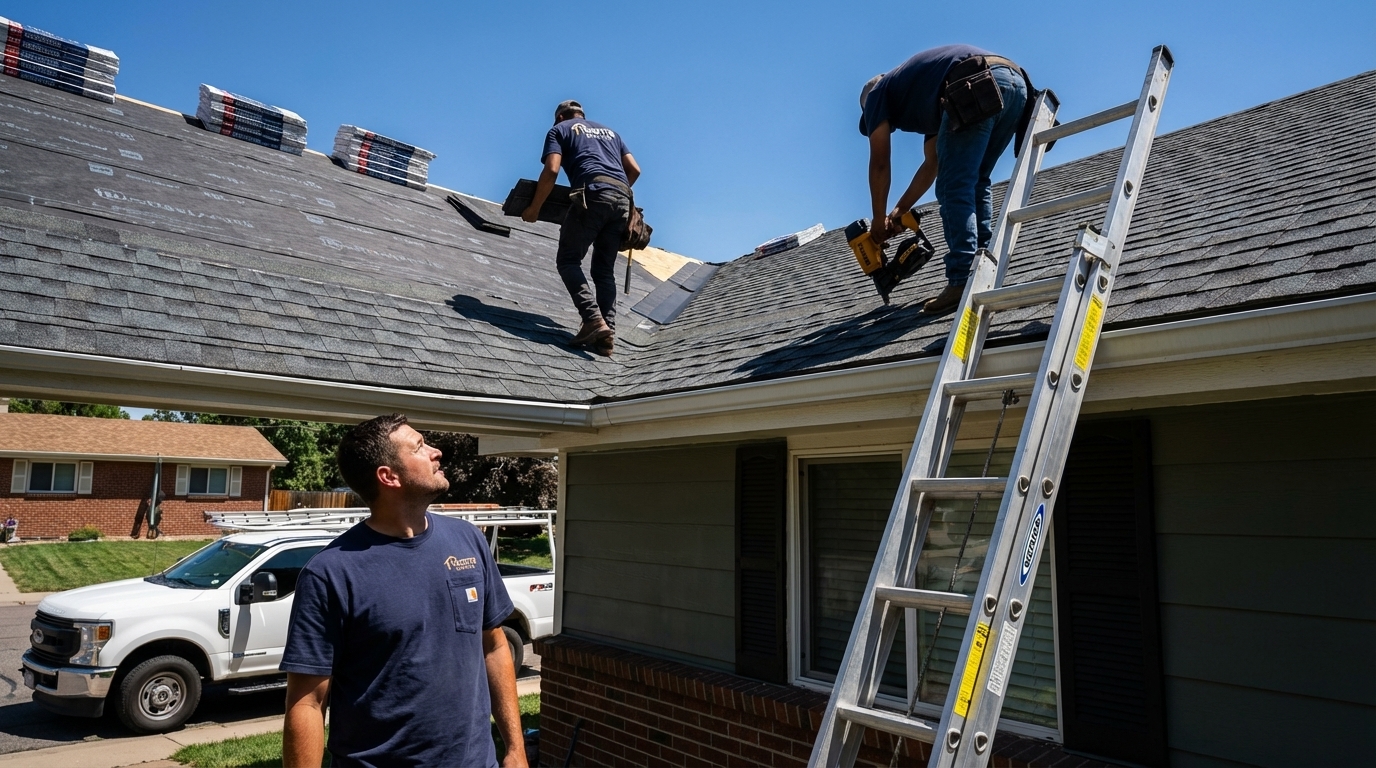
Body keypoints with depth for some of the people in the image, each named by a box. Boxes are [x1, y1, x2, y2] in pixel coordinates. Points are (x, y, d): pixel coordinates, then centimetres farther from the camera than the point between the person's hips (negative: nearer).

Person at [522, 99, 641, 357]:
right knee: (604, 270, 9)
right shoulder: (609, 131, 33)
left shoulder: (559, 129, 18)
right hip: (623, 199, 5)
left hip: (593, 194, -5)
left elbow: (551, 171, 1)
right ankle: (607, 333, -4)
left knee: (568, 261, 1)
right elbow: (634, 170, 25)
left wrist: (533, 208, 9)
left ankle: (593, 320, -17)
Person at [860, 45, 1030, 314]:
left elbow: (880, 165, 18)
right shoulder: (927, 101, 40)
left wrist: (879, 220, 26)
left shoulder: (878, 94, 22)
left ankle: (963, 282, -11)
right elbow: (932, 165, 42)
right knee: (976, 184, 18)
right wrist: (898, 212, 46)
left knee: (954, 188, -3)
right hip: (1016, 82, 8)